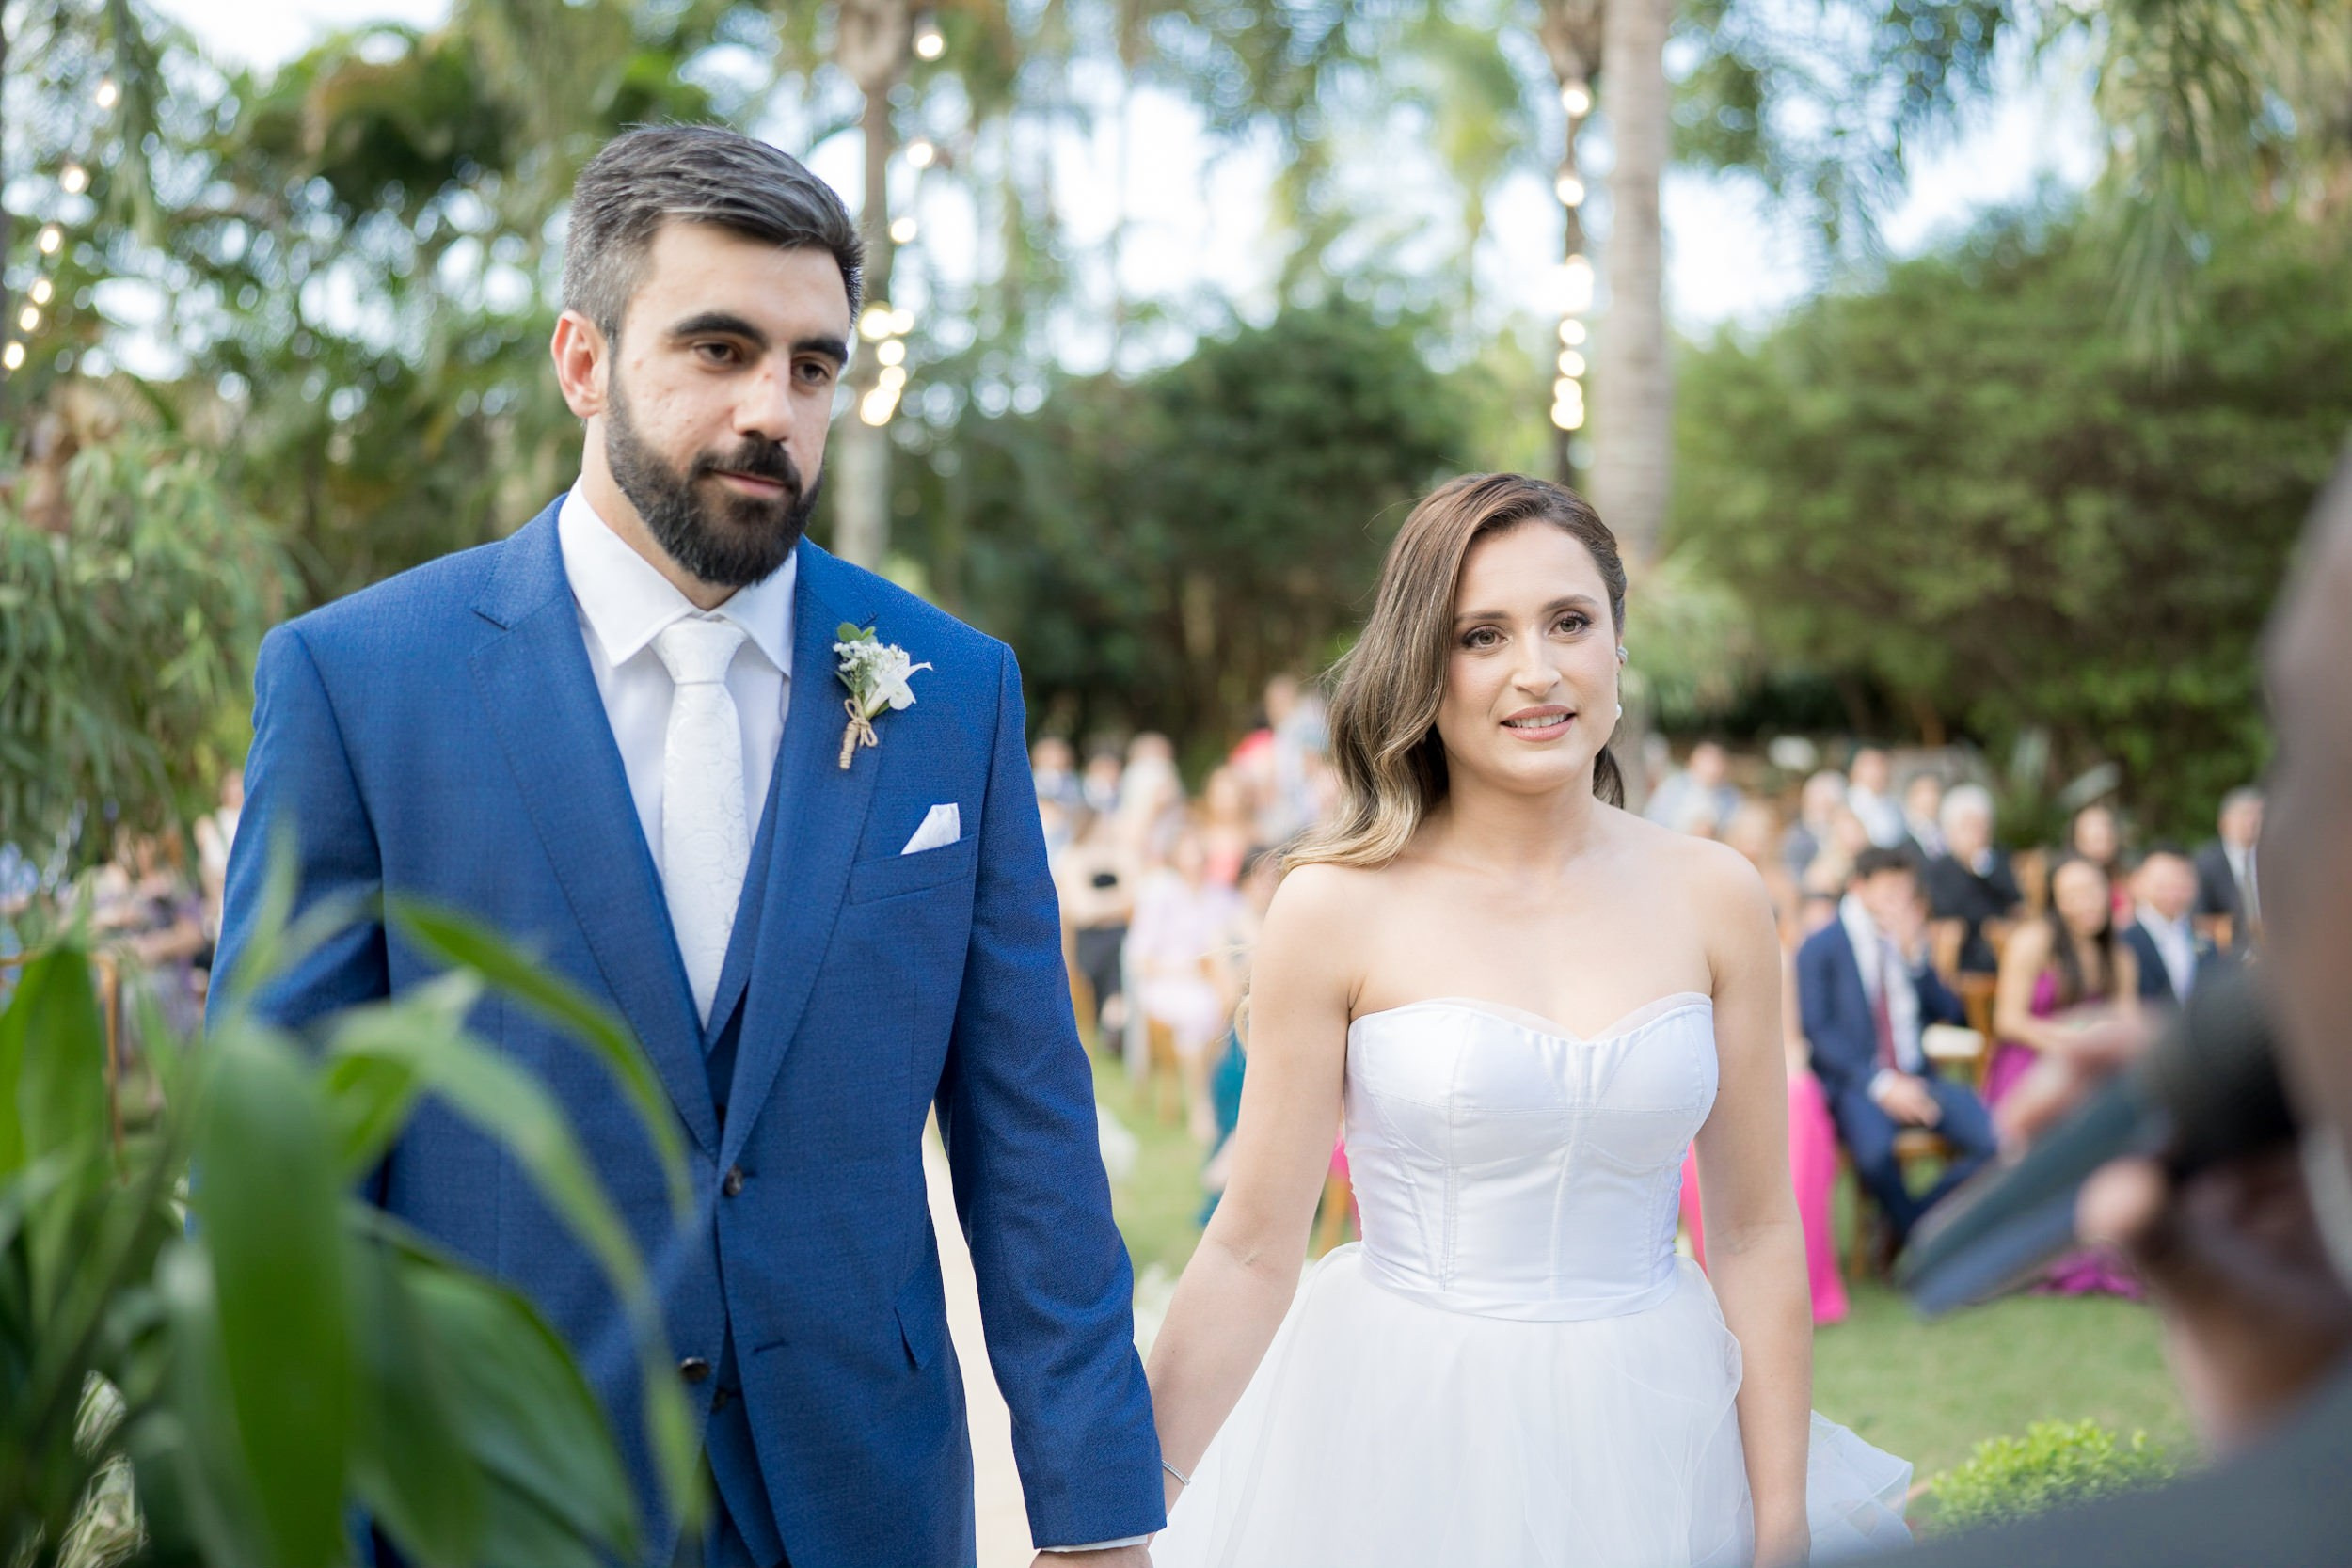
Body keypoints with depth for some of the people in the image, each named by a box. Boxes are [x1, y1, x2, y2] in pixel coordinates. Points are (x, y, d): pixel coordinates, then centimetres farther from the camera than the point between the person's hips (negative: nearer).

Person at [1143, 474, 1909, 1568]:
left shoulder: (1713, 900, -3)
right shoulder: (1336, 909, -11)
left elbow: (1756, 1233, 2)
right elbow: (1252, 1251, -7)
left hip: (1647, 1437, 3)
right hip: (1402, 1440, -2)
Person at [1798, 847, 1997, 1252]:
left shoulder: (1909, 941, 17)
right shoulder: (1820, 947, 1)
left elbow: (1950, 1013, 10)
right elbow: (1818, 1030, -8)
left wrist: (1915, 956, -5)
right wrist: (1880, 1083, -19)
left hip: (1916, 1077, 5)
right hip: (1854, 1082, -5)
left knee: (1992, 1139, -21)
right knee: (1874, 1150, -37)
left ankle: (1918, 1221, -1)